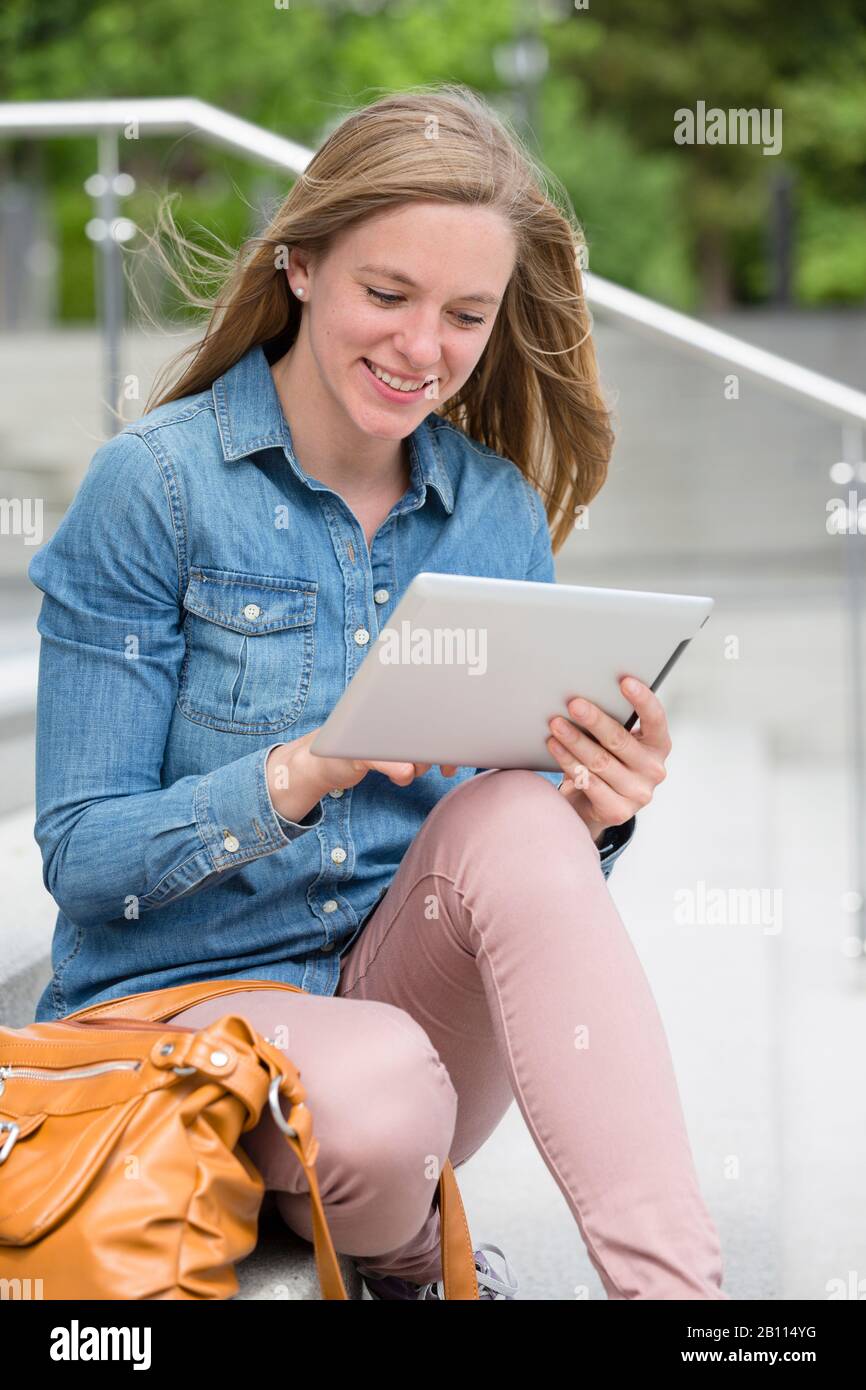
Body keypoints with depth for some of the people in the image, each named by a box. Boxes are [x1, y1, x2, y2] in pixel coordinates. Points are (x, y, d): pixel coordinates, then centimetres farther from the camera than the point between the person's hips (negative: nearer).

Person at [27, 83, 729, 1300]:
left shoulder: (503, 513, 3)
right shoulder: (155, 485, -10)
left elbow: (518, 854, 7)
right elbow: (80, 857, -11)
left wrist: (593, 813, -18)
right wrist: (302, 772, -28)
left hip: (411, 990, 3)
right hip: (187, 1000, -3)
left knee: (517, 819, -28)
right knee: (378, 1092, -36)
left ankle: (673, 1279, -30)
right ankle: (394, 1248, -1)